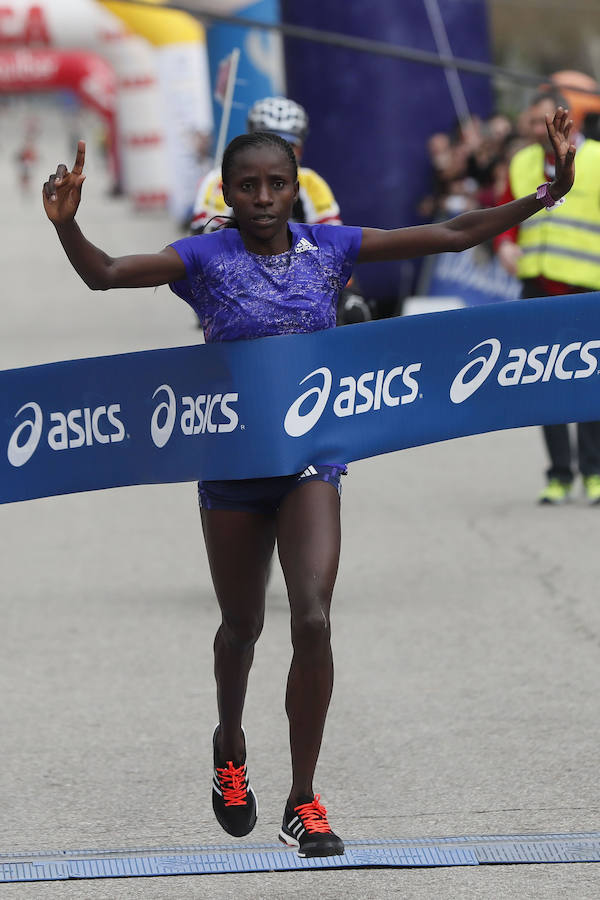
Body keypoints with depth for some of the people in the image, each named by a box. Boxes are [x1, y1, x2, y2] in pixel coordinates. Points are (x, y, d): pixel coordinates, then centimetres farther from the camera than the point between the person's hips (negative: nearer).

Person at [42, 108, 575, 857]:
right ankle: (230, 745, 47)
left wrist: (549, 194, -7)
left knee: (313, 622, -15)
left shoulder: (328, 249, -1)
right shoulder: (206, 259, -8)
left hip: (311, 459, 1)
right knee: (243, 626, 15)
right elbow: (103, 274, -18)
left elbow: (454, 234, 0)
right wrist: (66, 226, -38)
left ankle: (303, 803, -4)